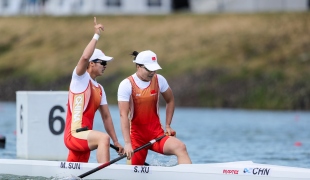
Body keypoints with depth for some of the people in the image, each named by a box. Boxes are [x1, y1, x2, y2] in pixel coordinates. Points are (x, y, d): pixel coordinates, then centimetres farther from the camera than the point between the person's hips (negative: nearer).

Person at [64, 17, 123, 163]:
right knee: (104, 138, -32)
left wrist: (116, 142, 15)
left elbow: (106, 117, 20)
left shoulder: (99, 89, 21)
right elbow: (85, 57, -21)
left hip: (84, 138, 9)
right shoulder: (80, 78, 0)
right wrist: (96, 35, -15)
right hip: (74, 135, -9)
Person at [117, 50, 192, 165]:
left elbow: (170, 101, 20)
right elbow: (123, 115, -18)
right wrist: (127, 143, -26)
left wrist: (168, 126, 10)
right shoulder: (126, 85, -10)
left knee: (180, 147, -25)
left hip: (157, 134, 2)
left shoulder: (159, 80, 2)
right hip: (137, 135, -2)